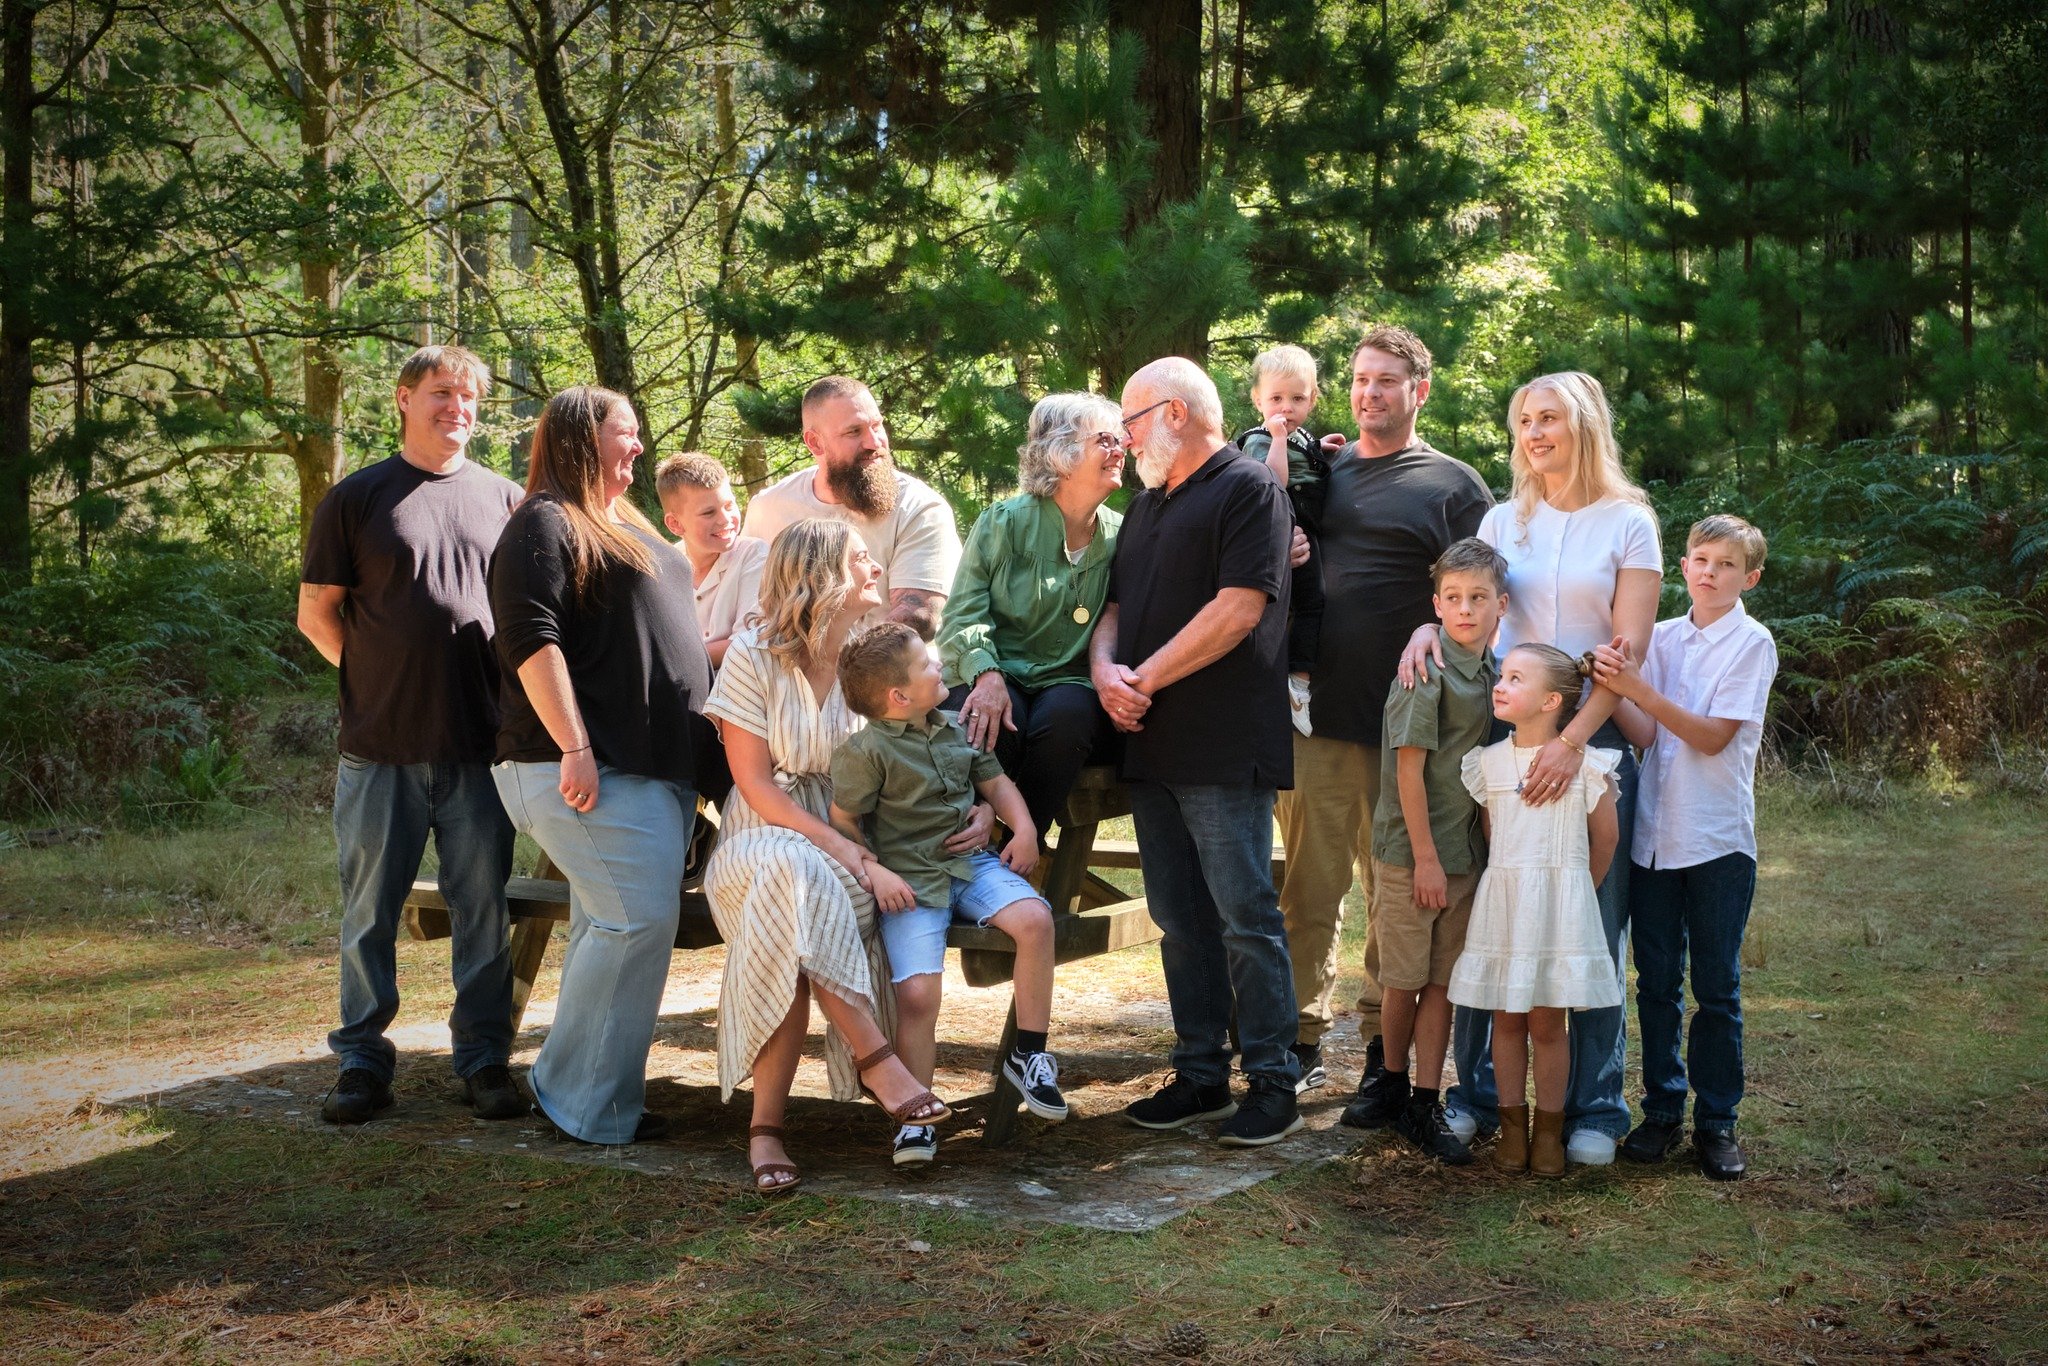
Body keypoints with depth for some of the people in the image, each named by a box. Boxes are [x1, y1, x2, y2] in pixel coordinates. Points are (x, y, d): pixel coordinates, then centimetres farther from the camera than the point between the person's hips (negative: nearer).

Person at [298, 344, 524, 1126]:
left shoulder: (505, 500, 10)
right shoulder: (357, 499, 4)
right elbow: (316, 613, 7)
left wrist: (506, 691, 5)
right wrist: (380, 677, 1)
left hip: (480, 745, 2)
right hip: (381, 746, -1)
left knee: (484, 912, 5)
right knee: (370, 912, 5)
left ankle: (485, 1059, 15)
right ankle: (362, 1061, 16)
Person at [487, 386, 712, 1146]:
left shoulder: (626, 528, 24)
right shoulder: (545, 525, -6)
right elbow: (531, 639, -16)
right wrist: (573, 747, -22)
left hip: (658, 763, 9)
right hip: (594, 768, -9)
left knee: (615, 927, 8)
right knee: (637, 919, -14)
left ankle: (609, 1097, 12)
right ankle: (581, 1101, -3)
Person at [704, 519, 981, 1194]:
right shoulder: (754, 654, -4)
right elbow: (755, 784, -8)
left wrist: (979, 808, -11)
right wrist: (833, 844, -21)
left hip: (851, 839, 2)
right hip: (767, 836, -2)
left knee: (801, 911, -33)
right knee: (796, 875, -39)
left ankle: (767, 1125, -28)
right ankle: (876, 1057, -36)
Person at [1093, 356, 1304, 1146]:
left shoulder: (1248, 489, -5)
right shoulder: (1149, 503, 22)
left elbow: (1238, 609, -15)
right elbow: (1117, 605, 20)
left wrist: (1146, 678, -12)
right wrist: (1105, 666, -2)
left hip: (1225, 747, -8)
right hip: (1151, 745, 8)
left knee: (1246, 917, -4)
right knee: (1180, 921, 10)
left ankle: (1272, 1083, 3)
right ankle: (1200, 1075, 18)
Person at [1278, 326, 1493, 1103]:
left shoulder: (1453, 484, 7)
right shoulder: (1320, 469, 17)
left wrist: (1432, 634, -18)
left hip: (1403, 720, -3)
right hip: (1312, 714, 3)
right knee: (1309, 886, 6)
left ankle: (1385, 1052, 15)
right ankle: (1303, 1042, 15)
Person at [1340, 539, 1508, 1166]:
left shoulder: (1493, 672, 7)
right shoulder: (1428, 669, -12)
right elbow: (1409, 767, -14)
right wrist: (1425, 856, -14)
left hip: (1467, 853, 6)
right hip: (1410, 852, -5)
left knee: (1442, 980, 7)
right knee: (1403, 979, 5)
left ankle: (1426, 1107, 13)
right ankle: (1393, 1083, 26)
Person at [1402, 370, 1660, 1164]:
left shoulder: (1628, 525, 2)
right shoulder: (1504, 521, 13)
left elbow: (1628, 649, -6)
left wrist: (1573, 740, -17)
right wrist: (1429, 628, -14)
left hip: (1594, 740, -3)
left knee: (1592, 925, 0)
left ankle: (1595, 1106, 10)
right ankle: (1476, 1091, 11)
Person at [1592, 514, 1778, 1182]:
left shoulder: (1752, 643, -5)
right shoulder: (1663, 637, 7)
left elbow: (1712, 736, -14)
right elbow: (1645, 735, -1)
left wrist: (1638, 688, -21)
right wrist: (1615, 688, -19)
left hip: (1718, 838, -4)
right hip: (1655, 831, 4)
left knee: (1716, 987, 4)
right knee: (1656, 981, 9)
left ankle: (1716, 1121, 14)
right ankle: (1662, 1109, 20)